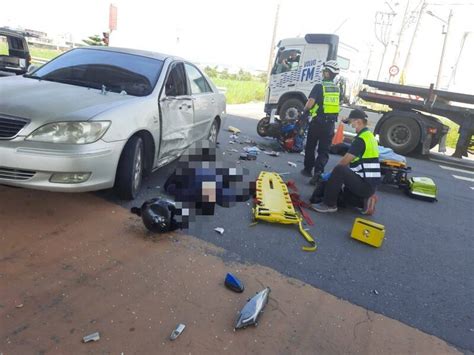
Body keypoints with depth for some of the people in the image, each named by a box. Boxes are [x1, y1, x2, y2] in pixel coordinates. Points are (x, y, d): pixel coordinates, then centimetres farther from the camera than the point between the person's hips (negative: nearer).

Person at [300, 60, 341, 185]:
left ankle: (308, 169, 26)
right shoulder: (337, 89, 9)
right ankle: (318, 171, -14)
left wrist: (304, 114, -2)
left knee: (310, 146, 15)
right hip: (330, 123, 3)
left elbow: (310, 103, -15)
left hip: (318, 121, -3)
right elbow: (336, 105, 14)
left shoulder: (319, 86, -8)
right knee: (324, 150, 4)